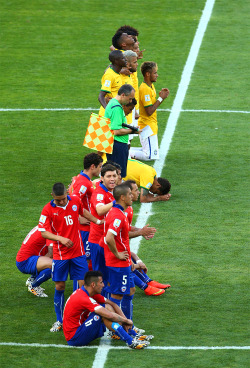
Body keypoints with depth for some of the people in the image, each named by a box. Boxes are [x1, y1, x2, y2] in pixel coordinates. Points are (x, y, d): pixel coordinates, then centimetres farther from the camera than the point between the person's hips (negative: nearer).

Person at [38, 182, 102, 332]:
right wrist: (61, 238, -24)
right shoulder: (48, 210, -11)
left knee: (83, 284, -2)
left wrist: (98, 221, 29)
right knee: (59, 286, 4)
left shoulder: (75, 201, -1)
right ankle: (60, 321, 18)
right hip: (60, 255, -2)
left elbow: (83, 211, 21)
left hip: (78, 252, 2)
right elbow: (44, 232, -11)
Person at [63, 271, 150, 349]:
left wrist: (124, 319, -2)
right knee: (104, 314, -23)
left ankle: (132, 336, -1)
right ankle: (131, 342, -23)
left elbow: (112, 304, 11)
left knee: (108, 307, 4)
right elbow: (110, 315, -28)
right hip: (74, 338, -10)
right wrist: (126, 320, -13)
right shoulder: (84, 298, -24)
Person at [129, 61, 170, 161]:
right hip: (147, 126, -10)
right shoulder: (144, 89, -20)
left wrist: (161, 96, 1)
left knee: (153, 153, 15)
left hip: (152, 125, 10)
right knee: (151, 156, -10)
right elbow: (149, 111, -23)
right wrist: (161, 98, -15)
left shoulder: (151, 86, 11)